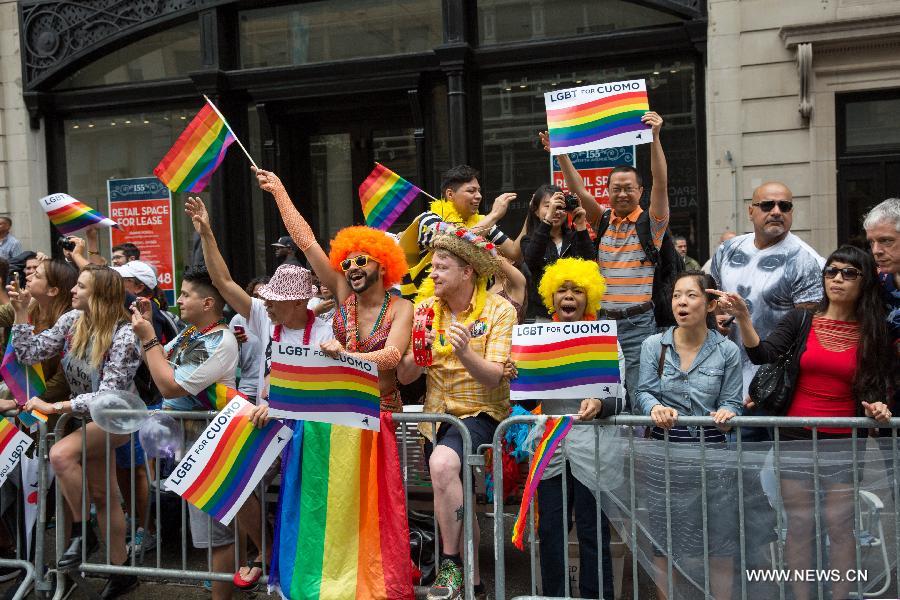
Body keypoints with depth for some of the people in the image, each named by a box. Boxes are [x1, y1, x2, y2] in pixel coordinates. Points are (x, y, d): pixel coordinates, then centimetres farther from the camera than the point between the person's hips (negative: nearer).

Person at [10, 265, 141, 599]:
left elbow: (109, 395, -28)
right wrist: (20, 312, -11)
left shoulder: (124, 336, -23)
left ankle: (81, 532, -11)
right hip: (89, 418, 7)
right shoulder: (72, 321, -3)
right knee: (102, 496, 11)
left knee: (61, 454, -30)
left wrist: (54, 407, -29)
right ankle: (120, 571, 23)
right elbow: (30, 354, -2)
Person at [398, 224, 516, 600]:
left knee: (443, 463, -31)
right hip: (437, 414, 5)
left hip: (481, 412, -5)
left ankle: (451, 565, -18)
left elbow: (493, 377, -15)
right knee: (457, 500, 2)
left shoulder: (499, 310, -6)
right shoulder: (425, 310, 5)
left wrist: (464, 352, -33)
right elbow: (405, 377, 1)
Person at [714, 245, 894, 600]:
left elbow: (882, 387, 9)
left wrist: (878, 406, -12)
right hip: (797, 438, 0)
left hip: (845, 441, 0)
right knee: (799, 526, 7)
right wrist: (743, 317, -26)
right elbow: (762, 355, -13)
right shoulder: (801, 320, 0)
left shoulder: (874, 333, 1)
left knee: (840, 526, 3)